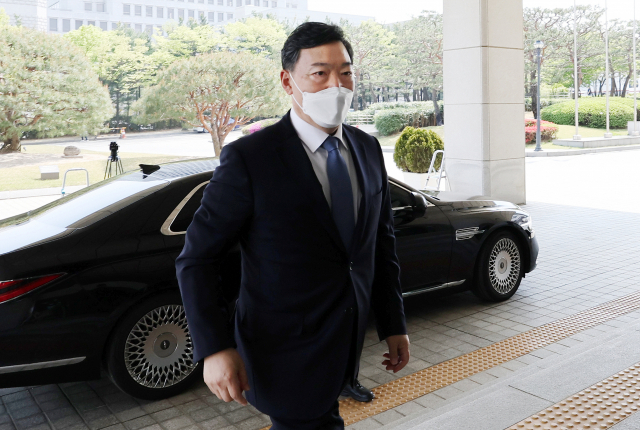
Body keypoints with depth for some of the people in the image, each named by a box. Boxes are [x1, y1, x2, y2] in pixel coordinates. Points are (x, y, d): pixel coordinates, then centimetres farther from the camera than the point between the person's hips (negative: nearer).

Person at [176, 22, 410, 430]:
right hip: (287, 359, -6)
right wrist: (215, 348, -20)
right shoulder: (248, 159, -17)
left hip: (347, 346, 6)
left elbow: (383, 242, 9)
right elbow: (197, 259, -13)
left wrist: (394, 324, 9)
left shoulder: (369, 150, 2)